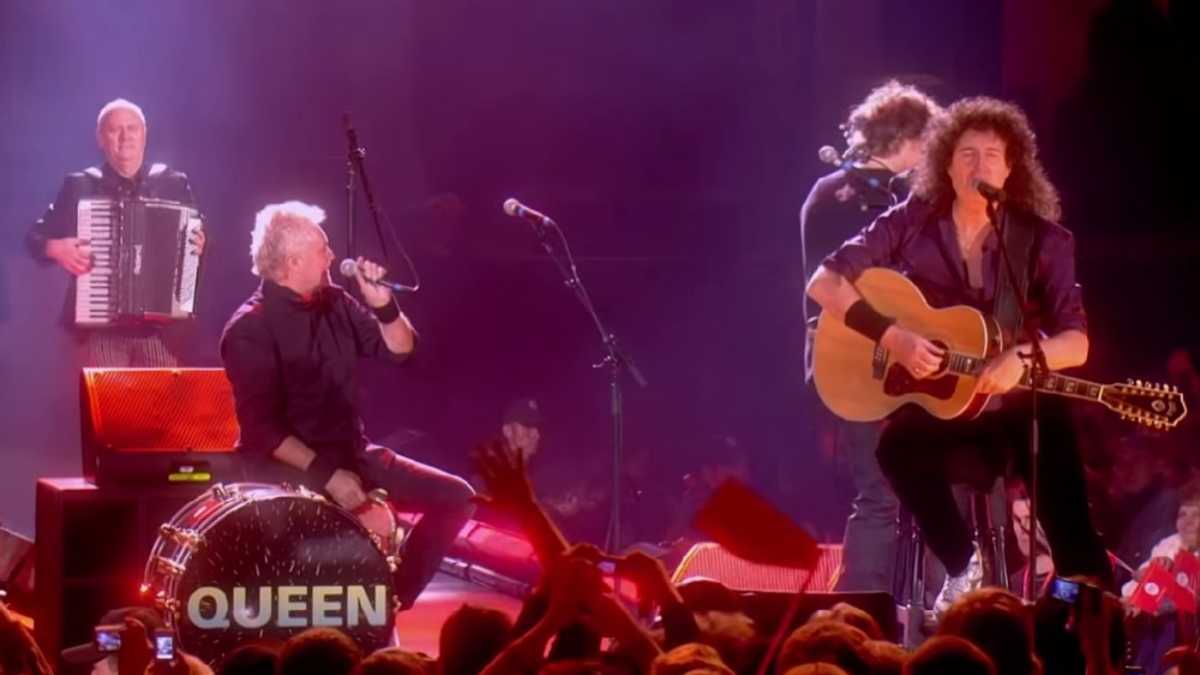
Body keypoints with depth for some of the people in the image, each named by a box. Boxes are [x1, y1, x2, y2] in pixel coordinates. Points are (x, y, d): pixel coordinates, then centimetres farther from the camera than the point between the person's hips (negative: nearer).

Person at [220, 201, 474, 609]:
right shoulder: (250, 330, -15)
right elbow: (261, 428, -20)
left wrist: (383, 303, -5)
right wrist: (326, 473, -26)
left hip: (352, 452, 8)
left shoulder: (334, 303, 7)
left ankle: (393, 600, 5)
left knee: (455, 496, 1)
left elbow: (400, 350, 13)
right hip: (290, 466, -8)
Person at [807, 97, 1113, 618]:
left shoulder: (1042, 241, -3)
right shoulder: (913, 223, -2)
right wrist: (892, 336, -18)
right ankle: (963, 566, -14)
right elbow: (824, 283, -5)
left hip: (1010, 402, 0)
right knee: (897, 446, -33)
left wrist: (1021, 357, -29)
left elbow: (1076, 343, -8)